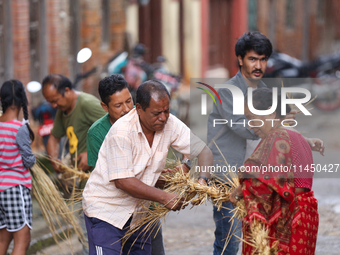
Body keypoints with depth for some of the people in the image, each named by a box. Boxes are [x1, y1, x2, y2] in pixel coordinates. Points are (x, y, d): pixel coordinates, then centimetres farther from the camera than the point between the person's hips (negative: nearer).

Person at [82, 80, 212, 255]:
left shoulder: (170, 125, -7)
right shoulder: (121, 132, -24)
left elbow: (203, 150, -1)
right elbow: (122, 181, -25)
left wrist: (202, 180, -21)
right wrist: (164, 197, -25)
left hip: (136, 211, 6)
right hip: (105, 210, -6)